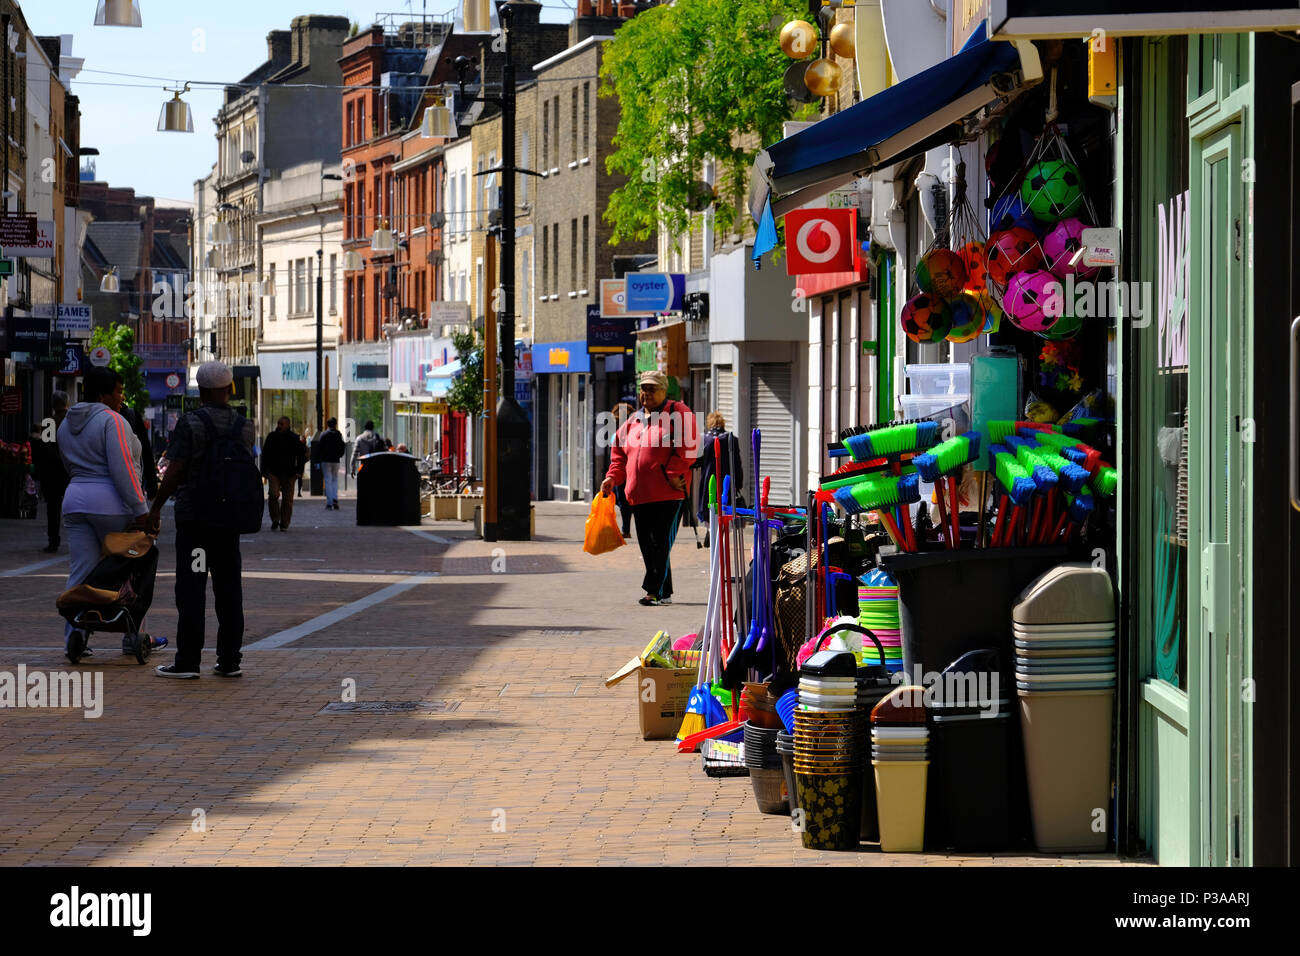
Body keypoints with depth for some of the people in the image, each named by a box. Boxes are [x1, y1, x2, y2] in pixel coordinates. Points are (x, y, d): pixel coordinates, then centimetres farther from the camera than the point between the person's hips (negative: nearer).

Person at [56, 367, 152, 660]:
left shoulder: (67, 424, 14)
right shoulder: (111, 420, -11)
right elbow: (122, 468, -18)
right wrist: (140, 510, -18)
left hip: (75, 501, 6)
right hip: (111, 503, -6)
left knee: (80, 572, 3)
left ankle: (74, 632, -14)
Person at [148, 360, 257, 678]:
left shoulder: (190, 423, -11)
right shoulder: (245, 427, 2)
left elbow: (174, 472, -13)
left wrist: (156, 508, -4)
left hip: (194, 515, -4)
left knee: (191, 588, -2)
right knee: (229, 587, 8)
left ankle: (188, 660, -4)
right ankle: (229, 660, 8)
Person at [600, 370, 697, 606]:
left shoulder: (678, 413, 0)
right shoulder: (633, 420, 20)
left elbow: (686, 446, -10)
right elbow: (619, 451, 24)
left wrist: (673, 474, -17)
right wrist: (612, 477, 9)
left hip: (667, 494, -7)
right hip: (639, 495, 7)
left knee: (661, 543, -9)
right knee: (647, 545, 7)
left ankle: (654, 590, -7)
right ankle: (665, 593, 15)